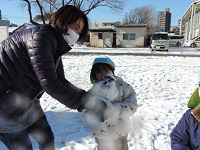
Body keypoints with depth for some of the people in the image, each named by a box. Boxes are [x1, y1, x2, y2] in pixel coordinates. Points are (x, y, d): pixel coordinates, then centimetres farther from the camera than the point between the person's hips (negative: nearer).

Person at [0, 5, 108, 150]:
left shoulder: (56, 45, 4)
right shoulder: (41, 36, -24)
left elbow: (60, 81, 4)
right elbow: (49, 83, -30)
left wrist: (87, 97, -6)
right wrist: (84, 103, -24)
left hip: (24, 100, 9)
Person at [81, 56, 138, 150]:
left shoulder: (123, 86, -12)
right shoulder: (92, 93, -11)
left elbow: (132, 105, -19)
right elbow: (85, 116, -14)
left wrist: (113, 109, -31)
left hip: (120, 133, 0)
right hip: (102, 135, 0)